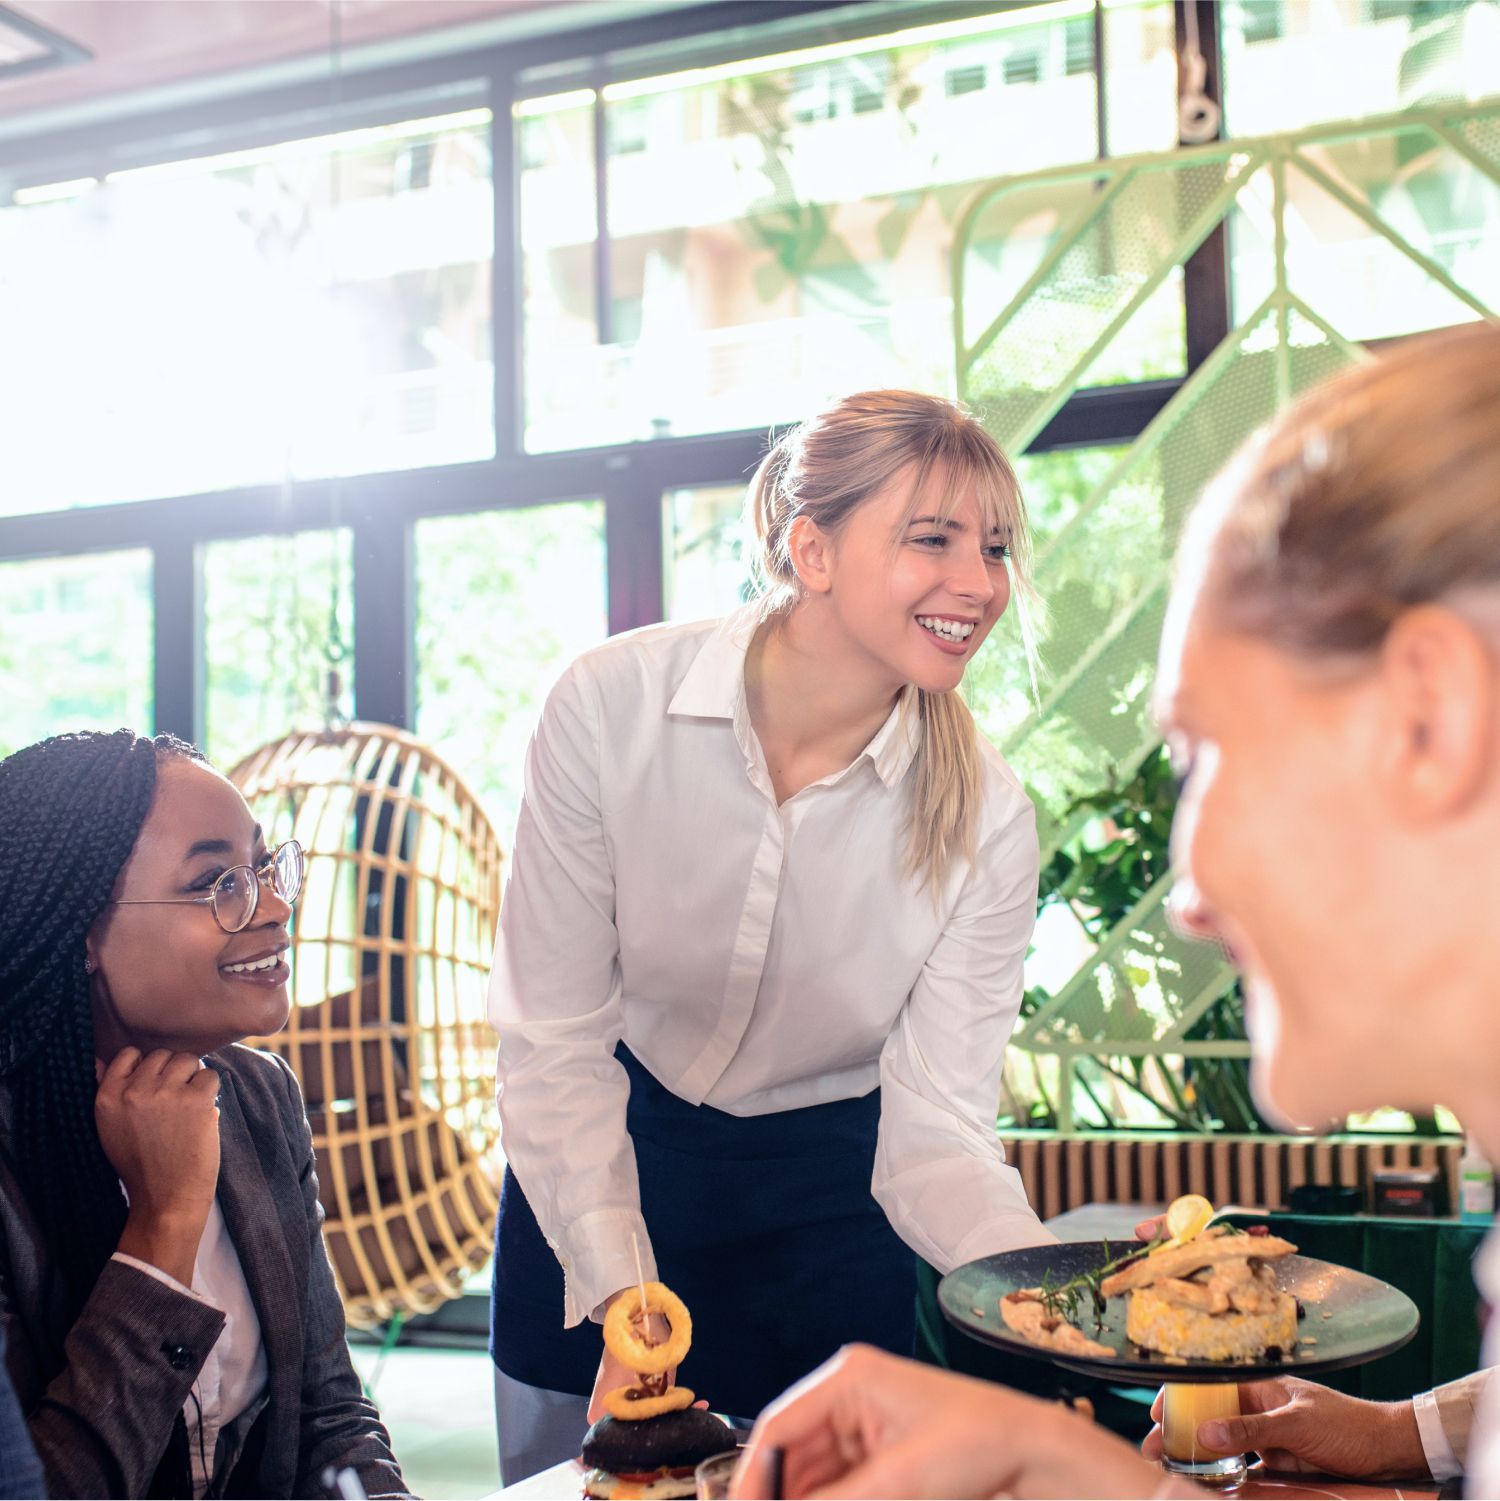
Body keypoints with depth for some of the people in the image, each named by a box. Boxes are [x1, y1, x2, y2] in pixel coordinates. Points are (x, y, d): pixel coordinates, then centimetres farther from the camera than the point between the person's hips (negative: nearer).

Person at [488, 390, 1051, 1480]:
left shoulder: (986, 821, -21)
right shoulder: (613, 705, -24)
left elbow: (936, 1130, -19)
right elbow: (554, 1035, -19)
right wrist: (623, 1298, -27)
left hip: (828, 1195, 0)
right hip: (602, 1165, 0)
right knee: (567, 1476, 17)